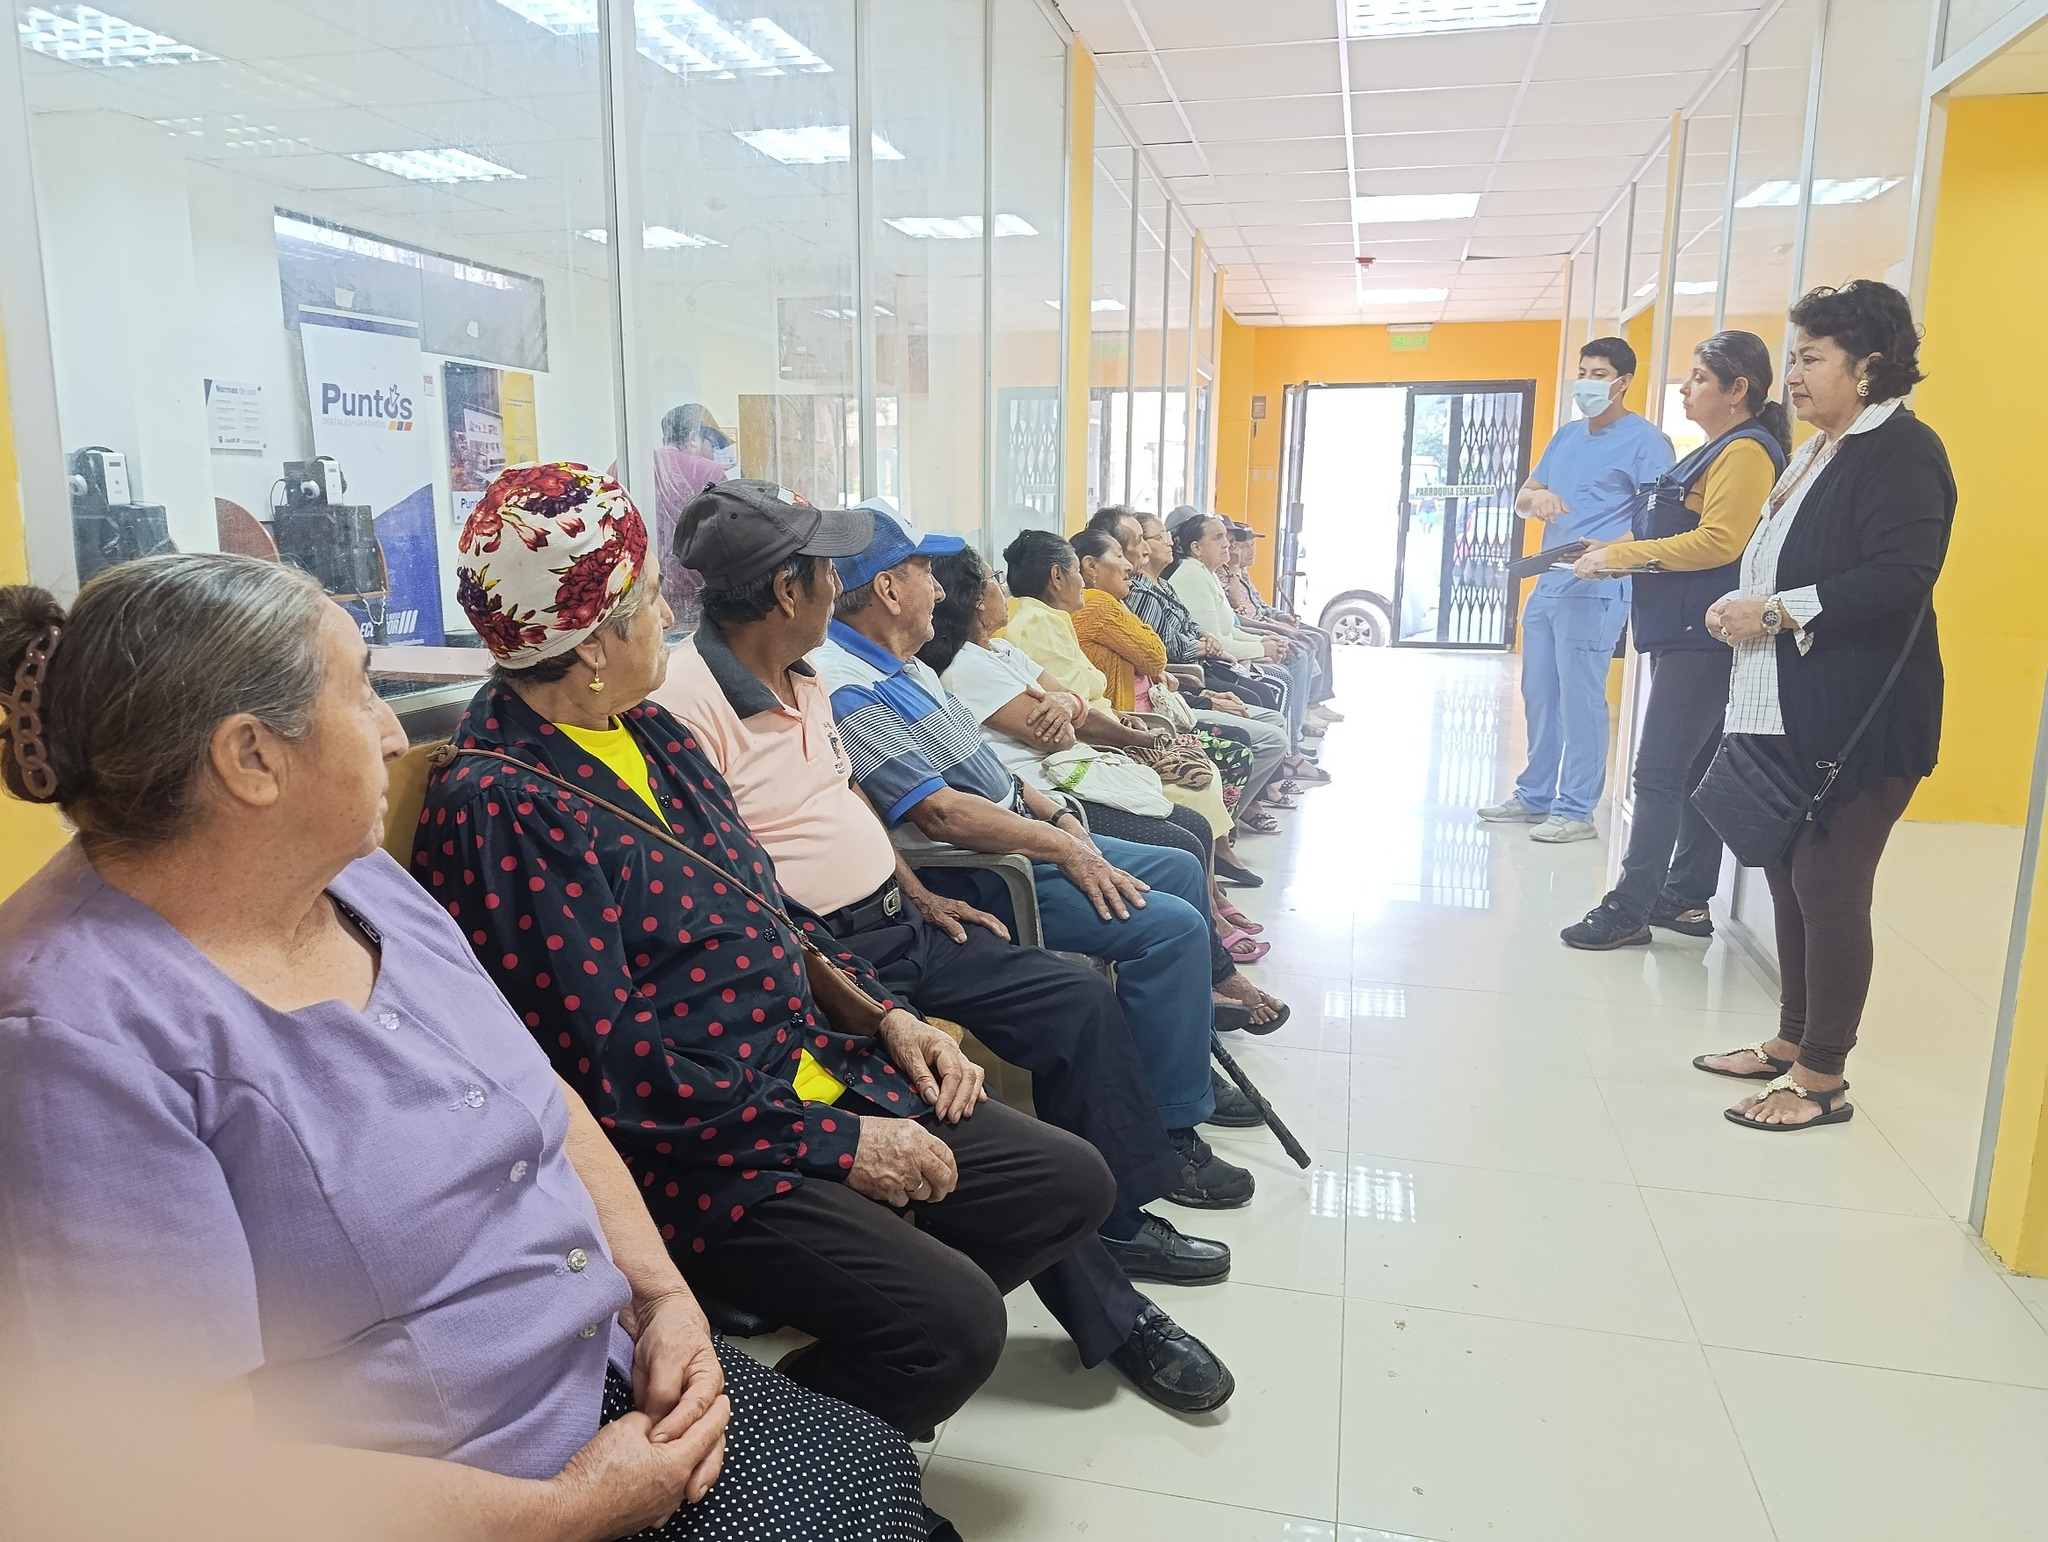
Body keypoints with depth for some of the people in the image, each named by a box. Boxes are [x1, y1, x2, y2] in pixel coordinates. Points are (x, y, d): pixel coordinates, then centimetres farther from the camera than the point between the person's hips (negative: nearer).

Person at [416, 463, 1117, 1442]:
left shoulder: (641, 728, 9)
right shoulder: (502, 808, -19)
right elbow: (608, 1067, -21)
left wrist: (883, 1014, 3)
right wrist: (835, 1144, -18)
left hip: (809, 1068, 9)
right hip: (693, 1152, -9)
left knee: (1071, 1182, 5)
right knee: (955, 1324, -21)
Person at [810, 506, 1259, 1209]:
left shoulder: (897, 663, 12)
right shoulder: (848, 691, -21)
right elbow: (938, 811, -27)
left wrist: (1051, 811, 8)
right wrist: (1063, 849, -22)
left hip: (1023, 841, 11)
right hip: (970, 882, -11)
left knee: (1181, 867, 14)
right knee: (1171, 926, -19)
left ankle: (1192, 1062, 27)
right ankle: (1169, 1138, -7)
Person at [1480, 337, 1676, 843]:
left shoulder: (1644, 440, -5)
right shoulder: (1565, 436, 18)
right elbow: (1521, 501, 18)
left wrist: (1609, 551, -28)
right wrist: (1537, 497, -7)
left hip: (1595, 590, -8)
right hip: (1546, 586, 8)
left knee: (1579, 700, -6)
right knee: (1538, 695, 12)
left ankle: (1576, 811, 1)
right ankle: (1534, 797, 23)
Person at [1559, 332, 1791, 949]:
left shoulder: (1747, 451, -12)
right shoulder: (1718, 450, 20)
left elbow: (1718, 541, -23)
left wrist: (1622, 555, -17)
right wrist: (1616, 552, 12)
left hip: (1703, 637, -11)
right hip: (1684, 632, 11)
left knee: (1659, 772, -10)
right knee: (1692, 770, 12)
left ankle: (1629, 910, -6)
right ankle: (1686, 898, 20)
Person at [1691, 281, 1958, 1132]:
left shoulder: (1901, 451, -12)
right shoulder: (1819, 450, 17)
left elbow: (1901, 579, -25)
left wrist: (1777, 612, -20)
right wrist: (1740, 607, 5)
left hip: (1856, 726, -9)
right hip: (1786, 715, 10)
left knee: (1830, 889, -3)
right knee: (1789, 879, 15)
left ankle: (1822, 1080, 10)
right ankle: (1791, 1041, 29)